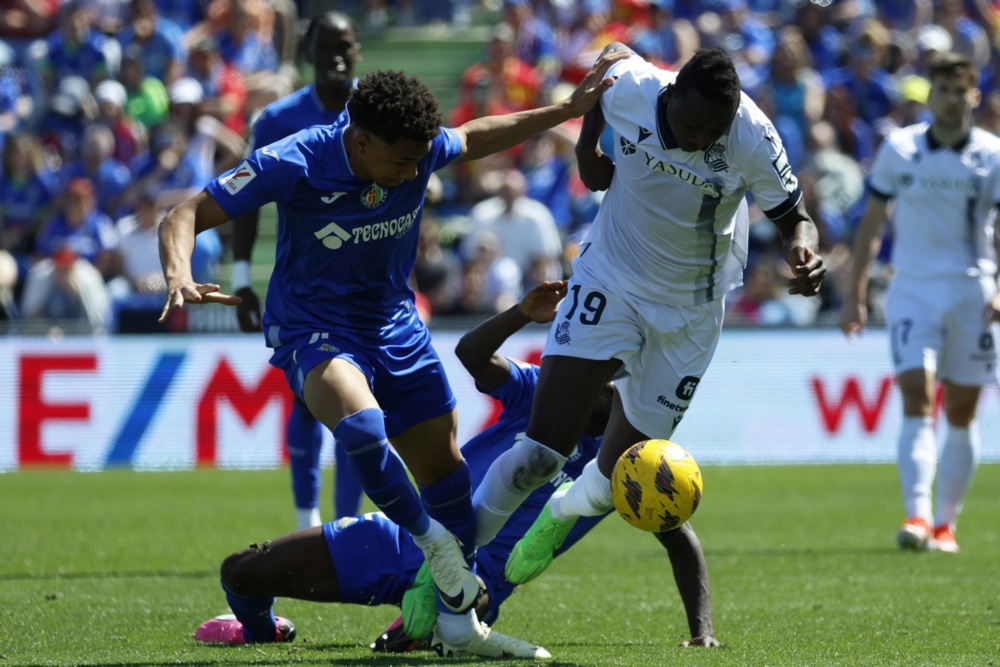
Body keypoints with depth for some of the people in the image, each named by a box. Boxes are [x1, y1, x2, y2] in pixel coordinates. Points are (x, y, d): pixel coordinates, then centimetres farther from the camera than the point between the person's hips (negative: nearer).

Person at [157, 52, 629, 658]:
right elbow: (186, 217, -23)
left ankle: (459, 620, 23)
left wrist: (565, 111, 12)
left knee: (444, 465, 7)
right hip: (312, 329, -5)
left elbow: (475, 138, 14)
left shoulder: (420, 149, -11)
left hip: (396, 329, 5)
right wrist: (179, 276, -43)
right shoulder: (294, 165, -25)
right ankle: (431, 538, -9)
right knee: (361, 423, -35)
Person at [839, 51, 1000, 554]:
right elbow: (871, 223, 9)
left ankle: (945, 523, 18)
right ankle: (917, 516, -26)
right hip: (913, 290, 0)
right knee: (917, 402, -16)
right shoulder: (899, 149, 2)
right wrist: (855, 295, 7)